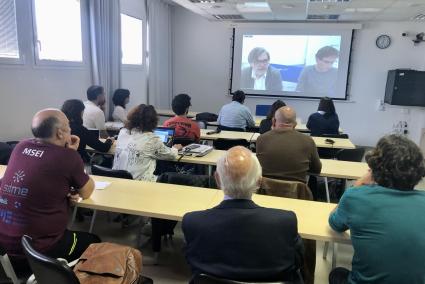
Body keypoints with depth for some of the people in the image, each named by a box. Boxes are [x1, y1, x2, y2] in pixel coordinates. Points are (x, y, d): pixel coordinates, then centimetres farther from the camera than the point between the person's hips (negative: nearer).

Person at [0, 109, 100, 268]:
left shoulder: (21, 147, 0)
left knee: (69, 232, 31)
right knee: (94, 242, 19)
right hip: (38, 249, -6)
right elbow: (87, 192, -1)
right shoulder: (68, 156, -18)